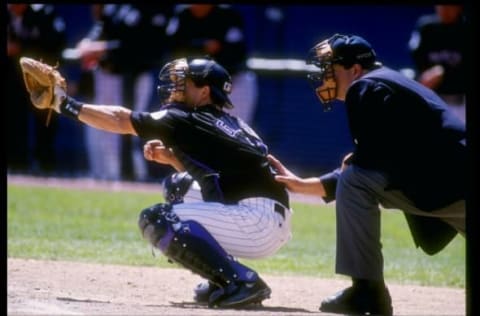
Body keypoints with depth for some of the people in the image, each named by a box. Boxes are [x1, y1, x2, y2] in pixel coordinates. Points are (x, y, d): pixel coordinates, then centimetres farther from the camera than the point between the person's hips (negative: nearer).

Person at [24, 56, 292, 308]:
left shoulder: (187, 121, -4)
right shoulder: (230, 124, 20)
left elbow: (120, 120, -3)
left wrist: (65, 104, 3)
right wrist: (172, 155, 19)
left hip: (258, 223, -9)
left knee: (156, 220, -13)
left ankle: (241, 281, -19)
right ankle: (223, 279, 16)